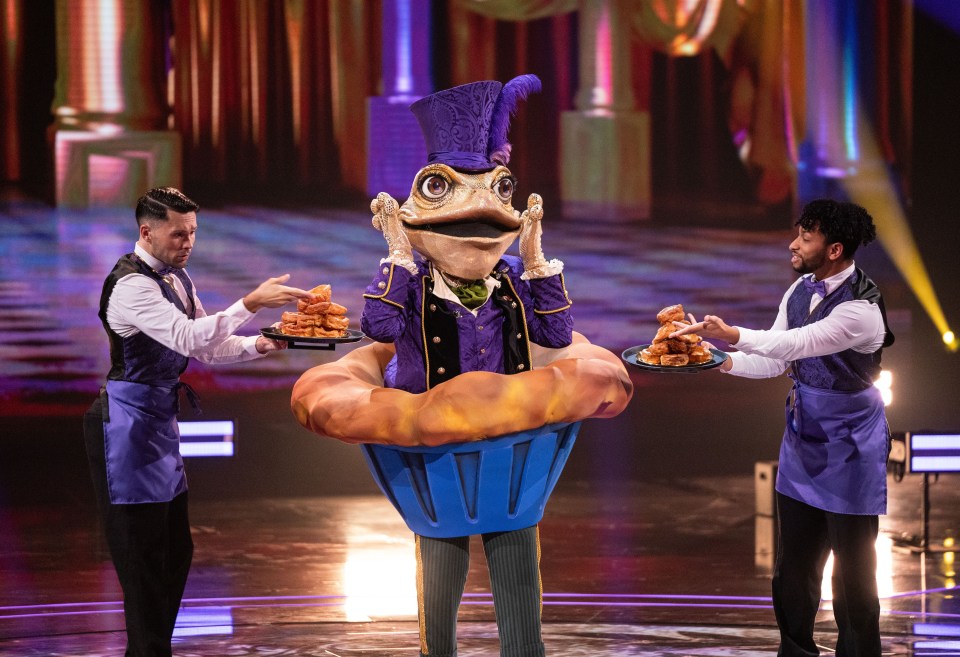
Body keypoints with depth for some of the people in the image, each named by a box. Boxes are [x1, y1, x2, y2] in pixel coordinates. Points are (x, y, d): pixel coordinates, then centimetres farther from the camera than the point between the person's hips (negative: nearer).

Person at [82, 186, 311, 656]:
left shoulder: (176, 277, 13)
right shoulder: (132, 285, -18)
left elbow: (205, 346, 15)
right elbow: (188, 337, -32)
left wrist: (259, 345, -1)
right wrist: (251, 303, -37)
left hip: (160, 419, 10)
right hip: (131, 420, -10)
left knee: (174, 550, 12)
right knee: (142, 552, -5)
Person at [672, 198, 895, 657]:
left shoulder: (860, 309, -22)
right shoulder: (802, 289, 4)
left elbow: (794, 344, -32)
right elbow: (775, 361, 7)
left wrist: (731, 334, -41)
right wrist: (721, 360, -8)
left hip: (847, 451, -8)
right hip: (802, 443, 8)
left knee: (853, 575, 0)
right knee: (793, 569, 14)